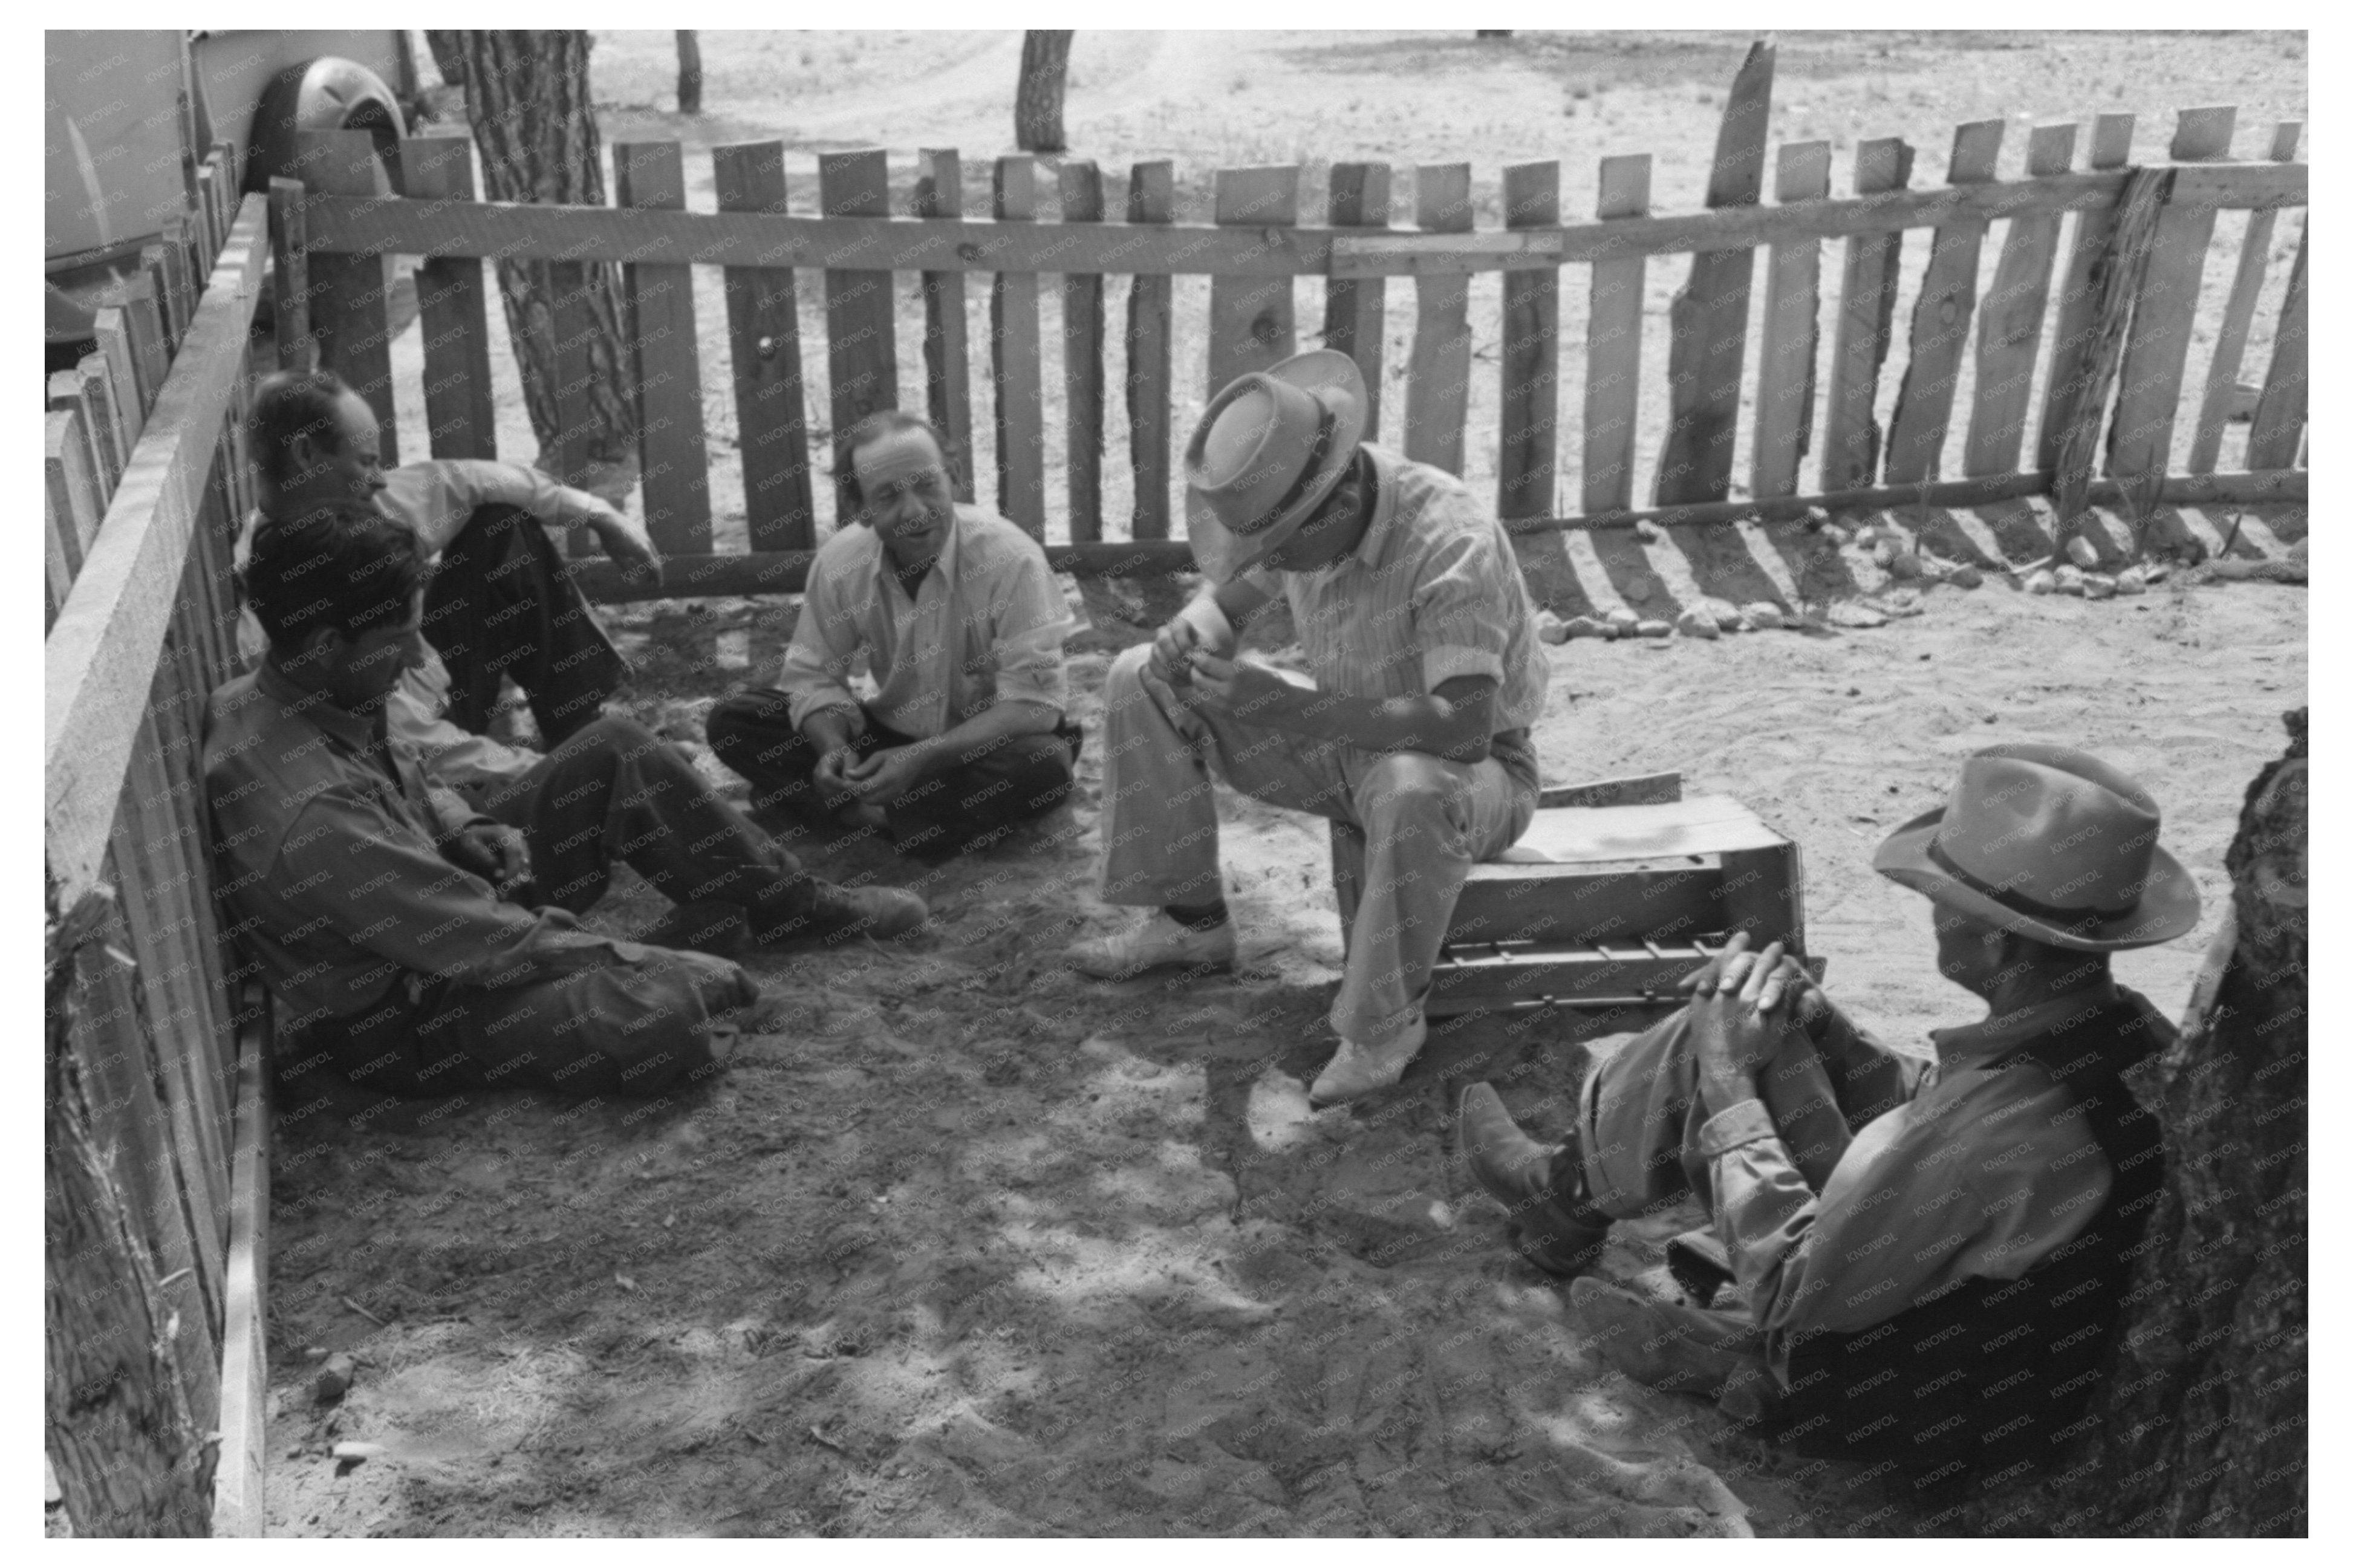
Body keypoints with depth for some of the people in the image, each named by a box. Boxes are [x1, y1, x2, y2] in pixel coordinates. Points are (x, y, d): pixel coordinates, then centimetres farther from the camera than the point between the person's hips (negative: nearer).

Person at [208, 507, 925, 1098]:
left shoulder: (279, 698, -7)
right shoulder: (309, 813, -35)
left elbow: (405, 771, 16)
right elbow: (491, 944, -29)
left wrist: (462, 831, -4)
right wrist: (654, 961, -18)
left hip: (447, 914, 10)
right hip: (404, 1017, -10)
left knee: (615, 752, 2)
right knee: (660, 1014, -33)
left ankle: (797, 906, 10)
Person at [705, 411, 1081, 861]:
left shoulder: (1011, 558, -22)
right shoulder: (839, 563, -10)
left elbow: (1032, 703, -24)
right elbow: (815, 676, -2)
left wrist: (923, 758, -31)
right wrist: (834, 749, -24)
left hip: (987, 741, -3)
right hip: (893, 734, 3)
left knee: (1044, 763, -39)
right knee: (732, 722, -11)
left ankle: (859, 809, -24)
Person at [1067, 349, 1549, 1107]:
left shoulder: (1452, 542, -32)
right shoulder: (1298, 514, -10)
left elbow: (1463, 727, -40)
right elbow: (1225, 594, 7)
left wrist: (1288, 706, -43)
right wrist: (1194, 629, -19)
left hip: (1476, 769, -7)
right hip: (1347, 743, 7)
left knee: (1411, 790, -45)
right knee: (1142, 682, -3)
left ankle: (1387, 1023, -20)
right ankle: (1191, 921, 8)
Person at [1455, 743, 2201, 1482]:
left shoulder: (1990, 1131, -40)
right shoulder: (2132, 1036, -14)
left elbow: (1788, 1290, -25)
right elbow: (1922, 1113, 5)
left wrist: (1731, 1083, -18)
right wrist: (1815, 1021, -10)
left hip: (1918, 1410, -7)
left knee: (1727, 1046, -5)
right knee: (1727, 1030, 4)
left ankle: (1566, 1198, 22)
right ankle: (1567, 1188, 26)